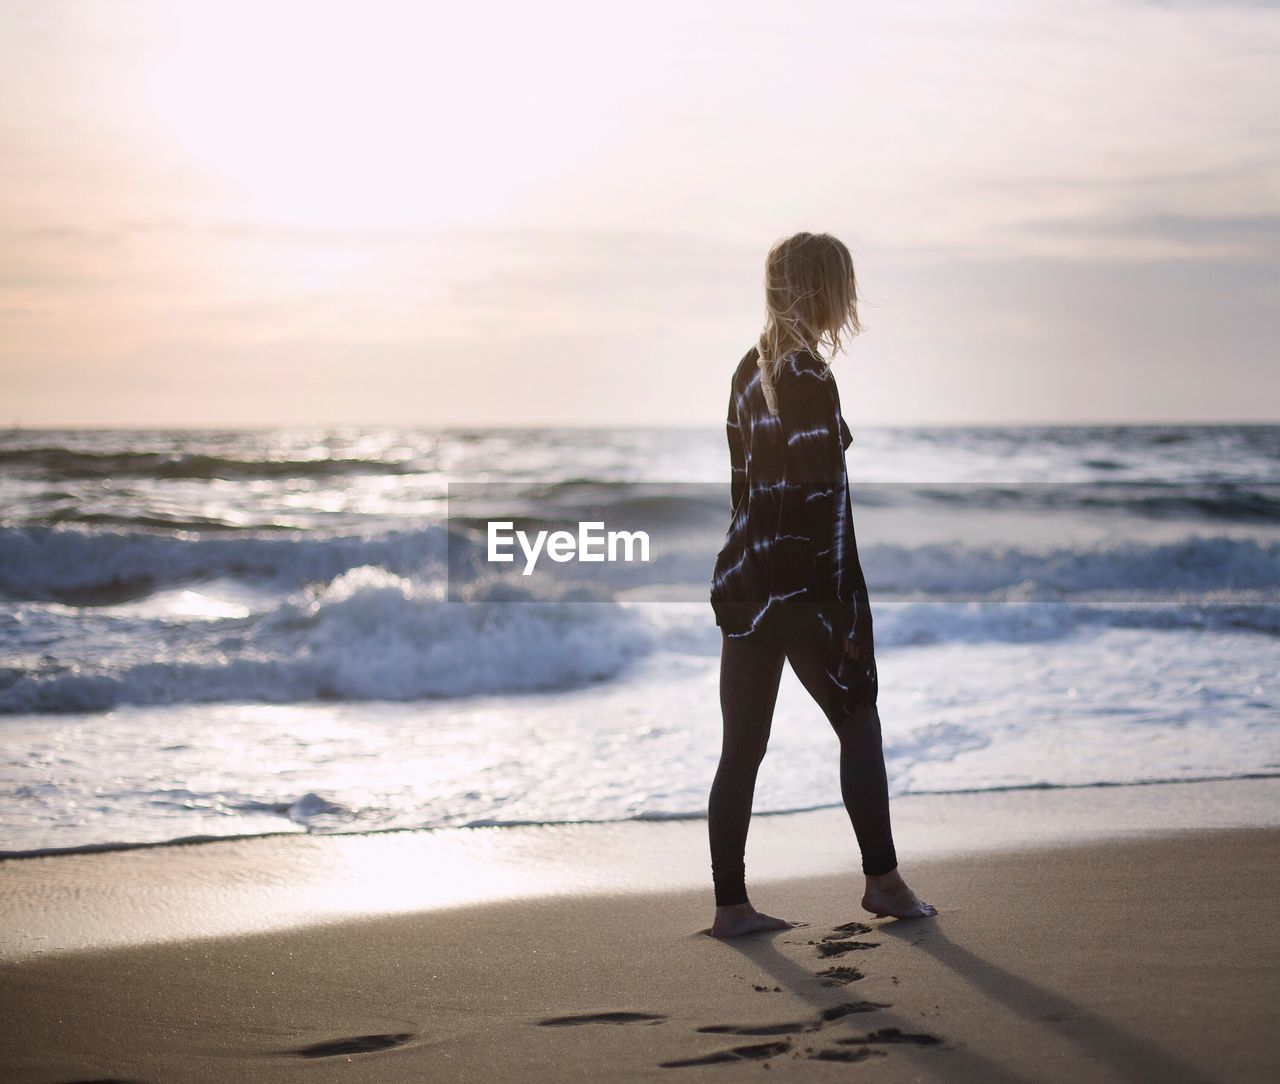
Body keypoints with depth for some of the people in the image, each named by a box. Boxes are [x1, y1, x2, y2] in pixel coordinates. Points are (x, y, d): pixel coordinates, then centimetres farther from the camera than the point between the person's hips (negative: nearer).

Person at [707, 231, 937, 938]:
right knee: (858, 724, 10)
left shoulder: (752, 370, 11)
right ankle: (883, 882, 17)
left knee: (742, 747, 7)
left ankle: (731, 904, 7)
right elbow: (823, 503, -17)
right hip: (799, 588, -7)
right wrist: (849, 612, -14)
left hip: (741, 582, 8)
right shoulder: (807, 377, -14)